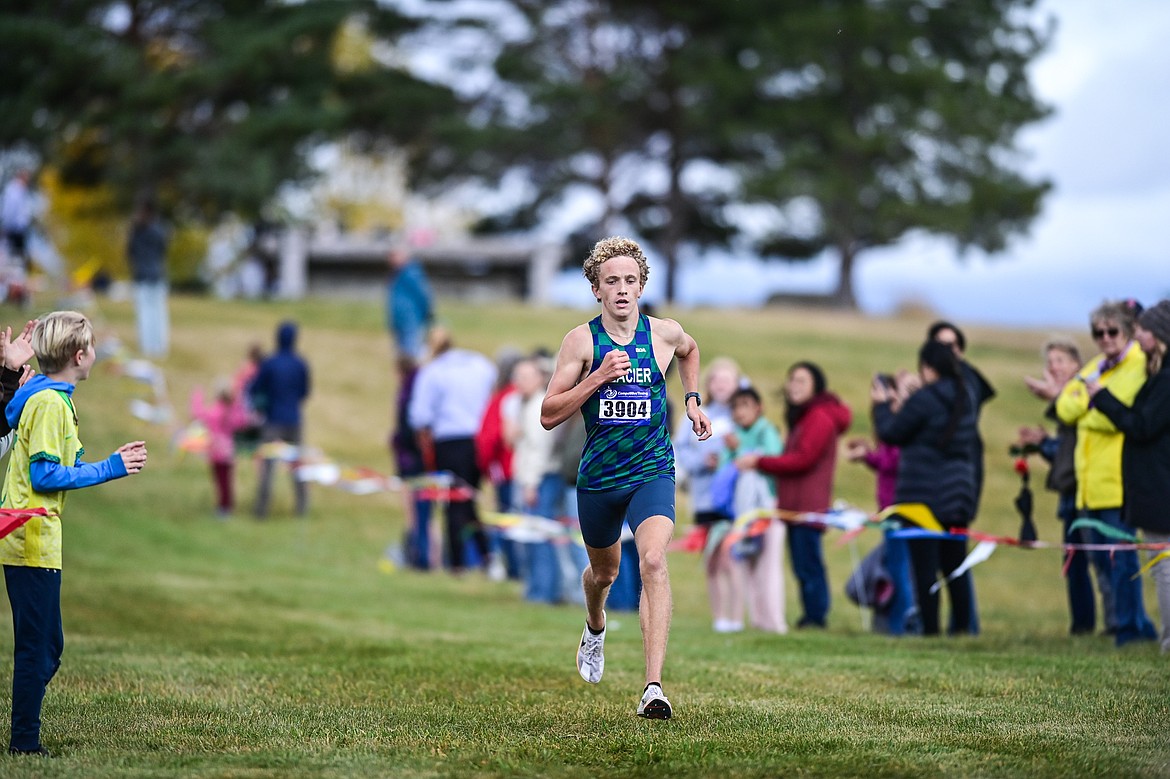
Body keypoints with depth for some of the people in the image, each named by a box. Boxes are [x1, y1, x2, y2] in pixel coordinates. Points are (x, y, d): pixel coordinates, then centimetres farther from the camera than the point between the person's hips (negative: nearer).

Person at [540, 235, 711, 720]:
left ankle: (653, 687, -31)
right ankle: (595, 630, 59)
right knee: (604, 570, 21)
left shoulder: (665, 333, -1)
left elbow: (690, 351, 26)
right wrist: (598, 377, -21)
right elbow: (549, 415, -11)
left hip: (652, 472, -1)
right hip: (598, 478, 1)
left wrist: (692, 400, 14)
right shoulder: (582, 340, -7)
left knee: (653, 561, -25)